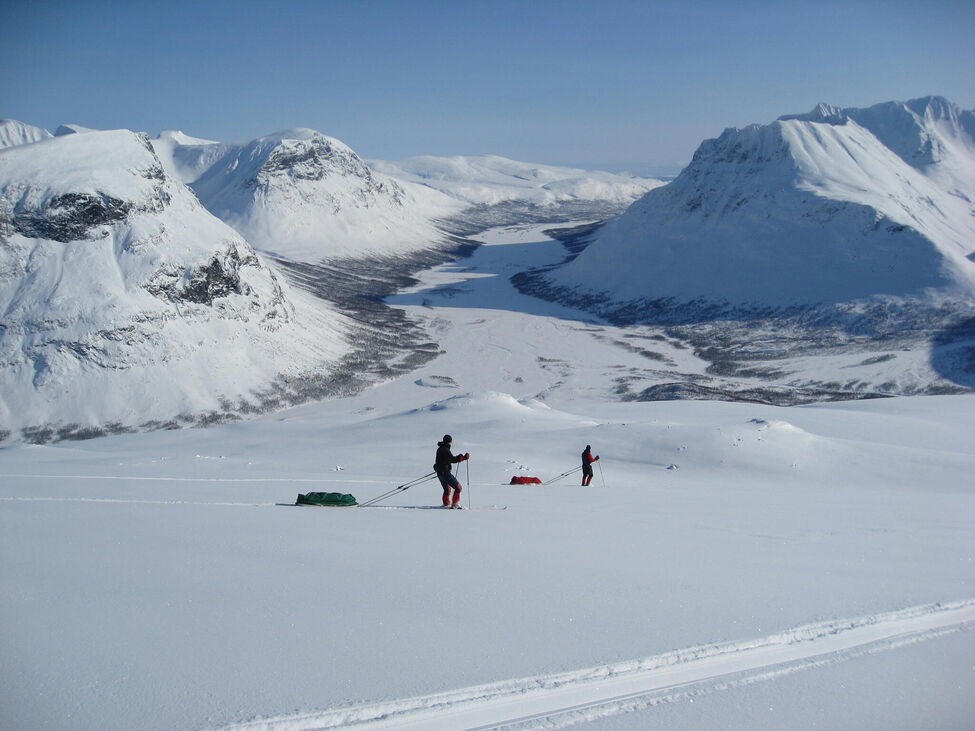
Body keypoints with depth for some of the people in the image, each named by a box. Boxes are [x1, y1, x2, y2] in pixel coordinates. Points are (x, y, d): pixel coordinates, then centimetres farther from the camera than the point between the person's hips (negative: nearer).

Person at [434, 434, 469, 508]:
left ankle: (446, 503, 38)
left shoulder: (440, 449, 13)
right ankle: (455, 504, -9)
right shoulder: (445, 450, -18)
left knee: (447, 489, 27)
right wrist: (464, 457, -22)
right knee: (458, 487, -7)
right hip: (445, 473, -10)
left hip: (440, 473, 10)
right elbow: (453, 460, -24)